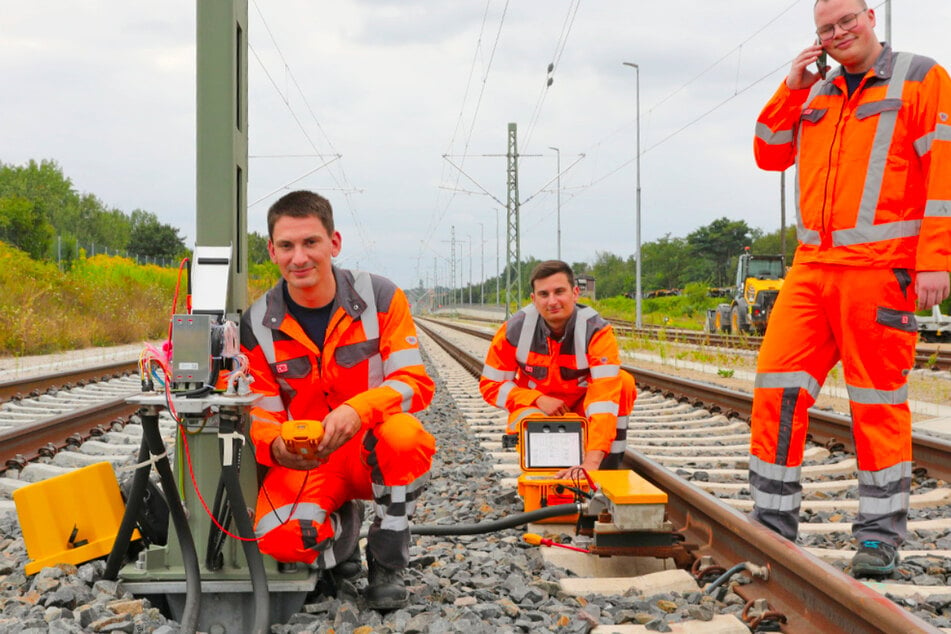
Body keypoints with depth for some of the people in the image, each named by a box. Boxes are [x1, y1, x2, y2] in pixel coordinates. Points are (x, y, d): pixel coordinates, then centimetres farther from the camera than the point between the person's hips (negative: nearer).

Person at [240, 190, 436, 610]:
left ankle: (387, 564, -13)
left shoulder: (381, 298, -9)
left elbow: (414, 382, -14)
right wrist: (274, 444, -27)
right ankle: (342, 525, 9)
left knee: (403, 432, -38)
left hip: (375, 452, -1)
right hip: (305, 464, 1)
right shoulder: (257, 325, -4)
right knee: (276, 537, -30)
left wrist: (357, 410, -35)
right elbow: (260, 414, -1)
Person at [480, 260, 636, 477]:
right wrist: (539, 399, -26)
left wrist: (591, 461, -52)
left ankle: (609, 471, -17)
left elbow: (606, 393, -39)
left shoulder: (596, 331, -27)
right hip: (535, 407, 0)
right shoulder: (514, 330, -19)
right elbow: (491, 385, -8)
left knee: (623, 382, -30)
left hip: (582, 405, 0)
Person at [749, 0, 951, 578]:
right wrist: (792, 90, 8)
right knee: (777, 386, -3)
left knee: (879, 402, 2)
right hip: (813, 266, 5)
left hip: (881, 268, -5)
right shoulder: (816, 93, 18)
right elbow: (770, 154, 20)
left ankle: (880, 535, 13)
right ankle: (773, 526, 6)